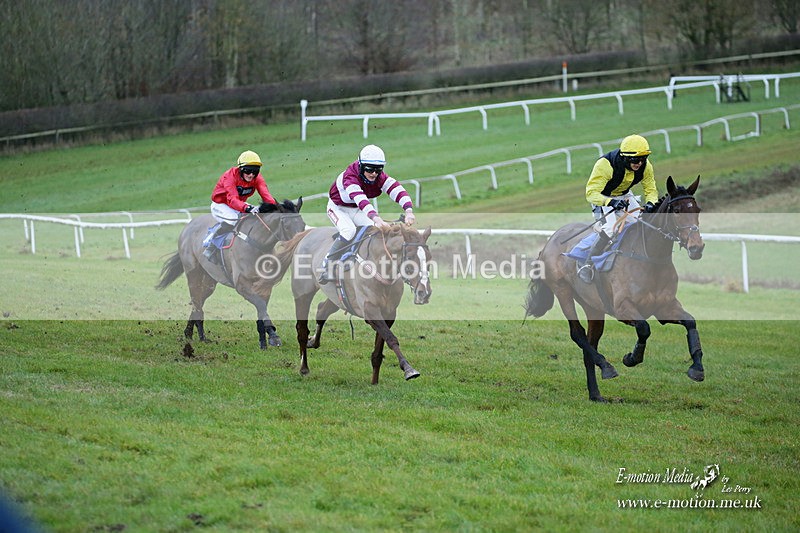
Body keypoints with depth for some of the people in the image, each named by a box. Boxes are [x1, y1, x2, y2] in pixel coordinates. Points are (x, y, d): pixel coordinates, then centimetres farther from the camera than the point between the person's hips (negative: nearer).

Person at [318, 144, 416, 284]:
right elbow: (360, 199, -54)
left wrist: (409, 211, -55)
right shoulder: (349, 177, -37)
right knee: (349, 231, -32)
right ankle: (327, 265, -19)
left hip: (357, 210, 5)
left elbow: (398, 190, -36)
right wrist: (377, 218, -70)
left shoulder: (380, 178, -21)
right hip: (338, 208, -5)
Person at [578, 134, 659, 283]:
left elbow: (651, 190, -7)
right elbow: (591, 193, -38)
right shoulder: (605, 164, -35)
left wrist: (650, 204, -32)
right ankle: (587, 266, -19)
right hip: (602, 197, -6)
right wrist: (611, 202, -56)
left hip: (624, 196, 6)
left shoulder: (645, 166, -18)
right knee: (610, 229, -27)